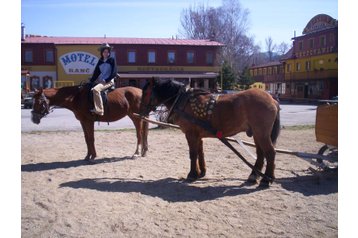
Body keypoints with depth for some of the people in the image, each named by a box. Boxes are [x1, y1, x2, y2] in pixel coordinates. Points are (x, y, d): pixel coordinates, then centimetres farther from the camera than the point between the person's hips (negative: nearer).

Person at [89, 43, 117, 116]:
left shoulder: (112, 60, -2)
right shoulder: (100, 61, 13)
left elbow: (114, 72, -8)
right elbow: (96, 72, 12)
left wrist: (106, 80, -15)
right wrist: (91, 81, 0)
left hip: (108, 81, -8)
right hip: (99, 80, 8)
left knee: (95, 89, -31)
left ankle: (99, 110, -34)